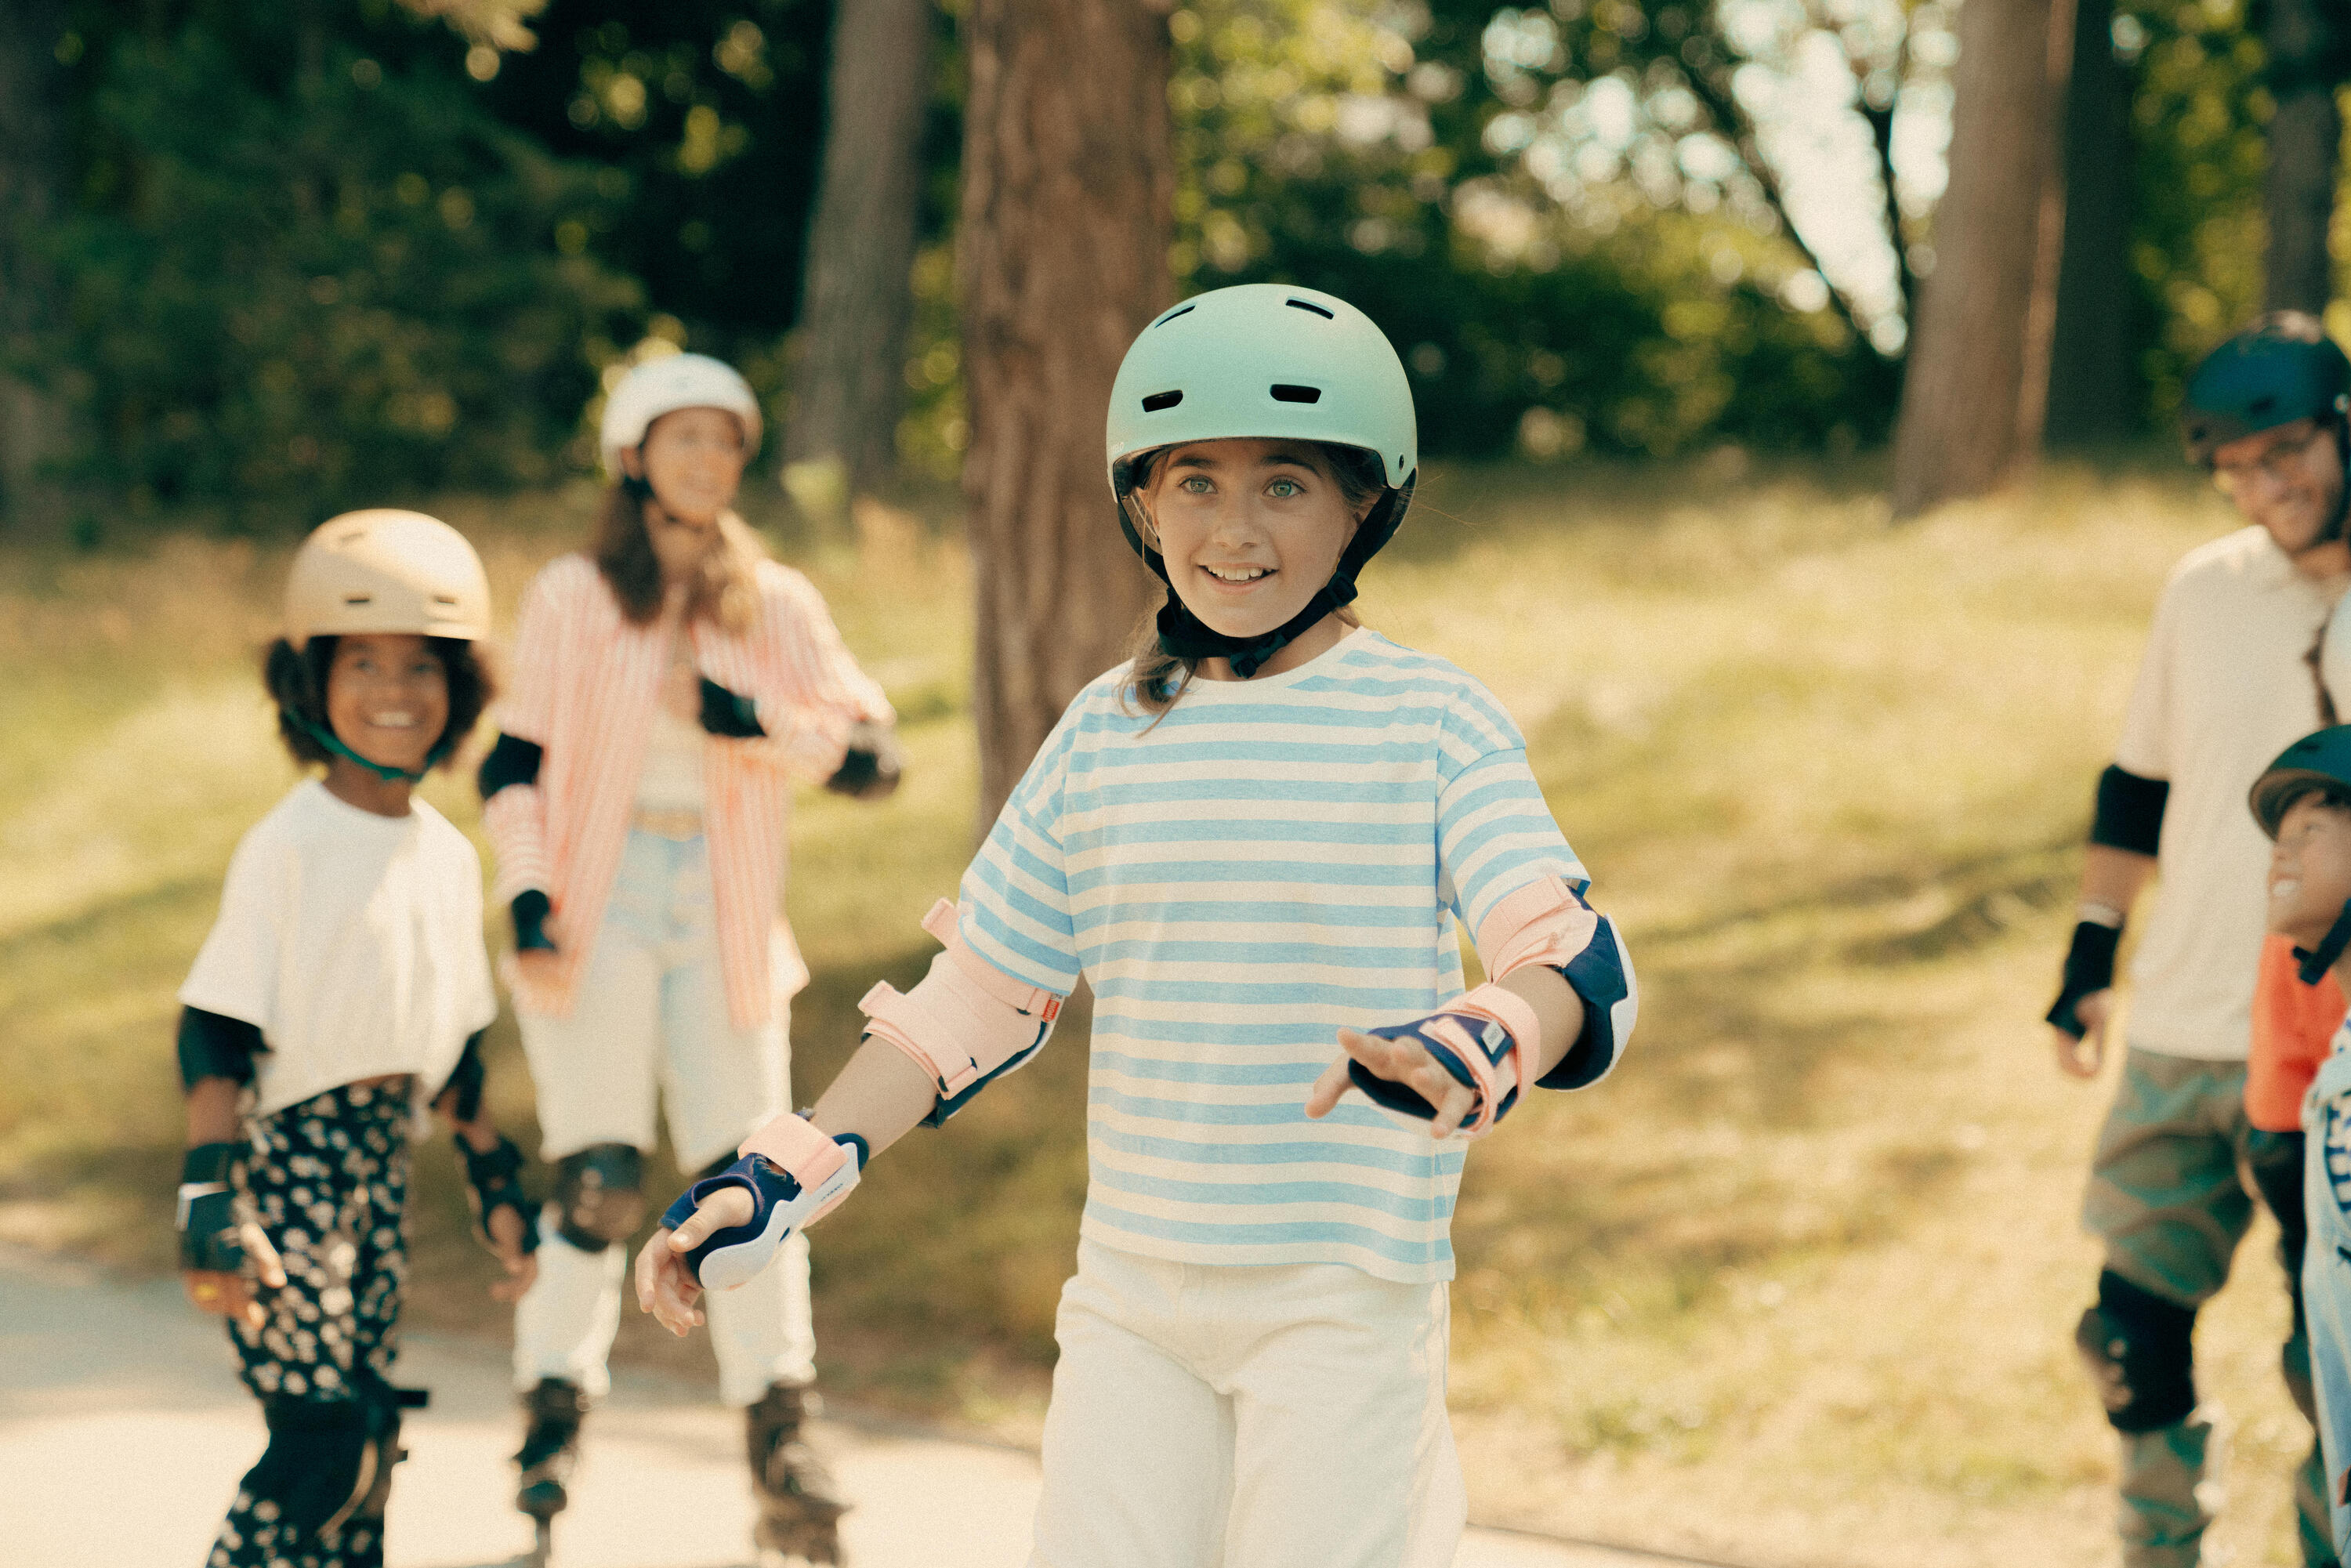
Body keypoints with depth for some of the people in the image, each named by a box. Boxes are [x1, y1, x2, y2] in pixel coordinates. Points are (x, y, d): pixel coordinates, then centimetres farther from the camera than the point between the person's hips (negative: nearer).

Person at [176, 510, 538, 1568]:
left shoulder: (448, 856, 9)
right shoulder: (287, 847, -12)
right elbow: (215, 1031, -13)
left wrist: (495, 1178, 20)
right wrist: (209, 1195, -20)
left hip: (382, 1160, 7)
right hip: (286, 1156, -7)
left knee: (370, 1431, 8)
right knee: (321, 1439, -13)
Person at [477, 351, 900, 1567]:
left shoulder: (777, 607, 7)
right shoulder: (572, 598, 1)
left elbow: (873, 759, 0)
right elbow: (514, 764, 3)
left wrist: (753, 722, -15)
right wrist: (527, 902, -10)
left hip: (724, 918, 2)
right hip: (598, 910, -2)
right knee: (599, 1180, -8)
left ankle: (781, 1451, 2)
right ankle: (554, 1418, 8)